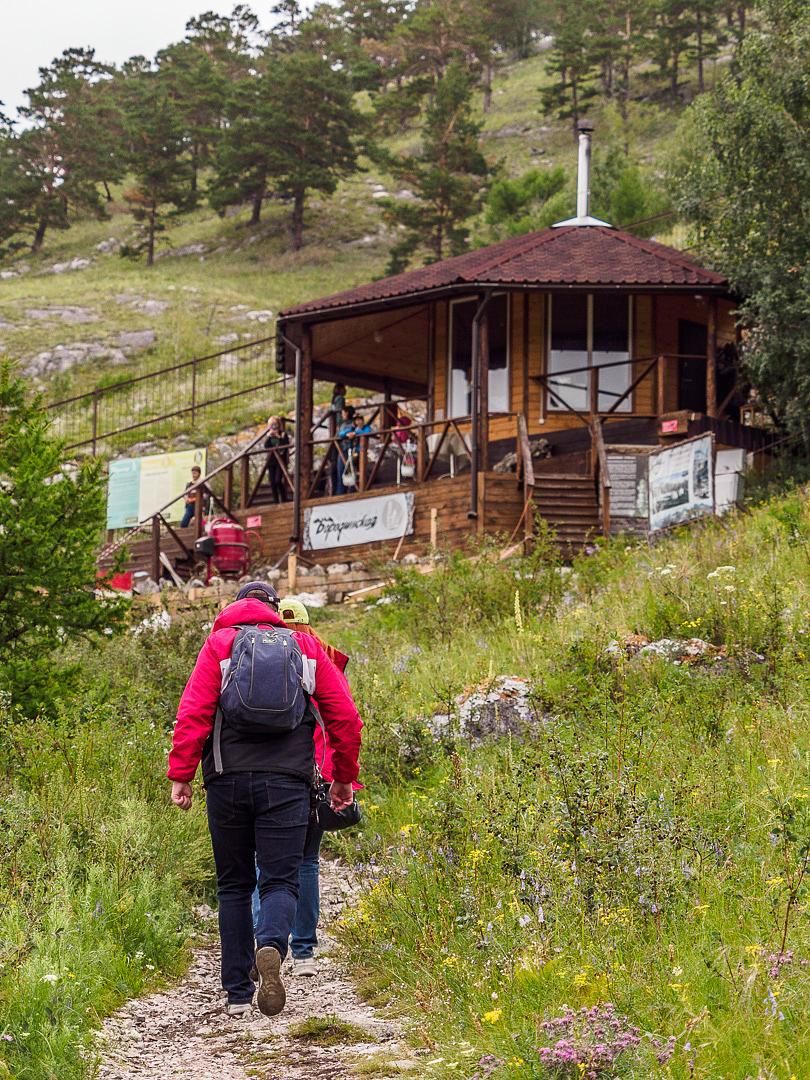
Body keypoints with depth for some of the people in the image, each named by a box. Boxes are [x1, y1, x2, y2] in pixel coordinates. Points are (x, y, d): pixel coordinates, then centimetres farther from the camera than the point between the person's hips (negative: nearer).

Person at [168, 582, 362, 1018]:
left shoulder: (219, 643, 9)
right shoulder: (306, 646, 13)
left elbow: (193, 712, -4)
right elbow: (345, 716, 9)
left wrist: (180, 775, -4)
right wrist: (344, 778, 19)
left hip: (228, 780, 1)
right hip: (286, 781, 0)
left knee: (234, 885, 11)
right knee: (280, 879, 1)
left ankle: (237, 994, 10)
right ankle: (271, 945, -31)